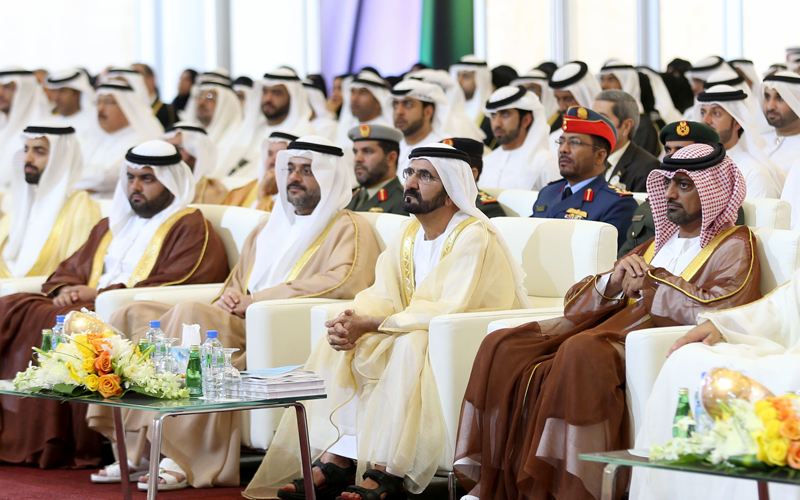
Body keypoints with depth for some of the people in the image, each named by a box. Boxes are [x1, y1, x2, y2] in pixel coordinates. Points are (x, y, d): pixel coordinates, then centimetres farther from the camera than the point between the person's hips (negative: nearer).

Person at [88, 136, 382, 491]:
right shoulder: (266, 230, 29)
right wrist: (228, 299, 4)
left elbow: (344, 280, -16)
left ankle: (178, 457, -33)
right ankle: (134, 450, -19)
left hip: (284, 336, -8)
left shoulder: (349, 229, 4)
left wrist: (258, 300, -13)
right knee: (133, 315, -9)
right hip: (241, 326, 8)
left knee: (191, 315, -33)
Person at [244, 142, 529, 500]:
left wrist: (367, 325, -28)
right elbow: (382, 295, 4)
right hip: (415, 334, 8)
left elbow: (447, 311, -26)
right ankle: (336, 461, -20)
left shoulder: (474, 238, -17)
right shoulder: (407, 237, 9)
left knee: (409, 346, -35)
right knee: (341, 349, -11)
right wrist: (352, 322, -21)